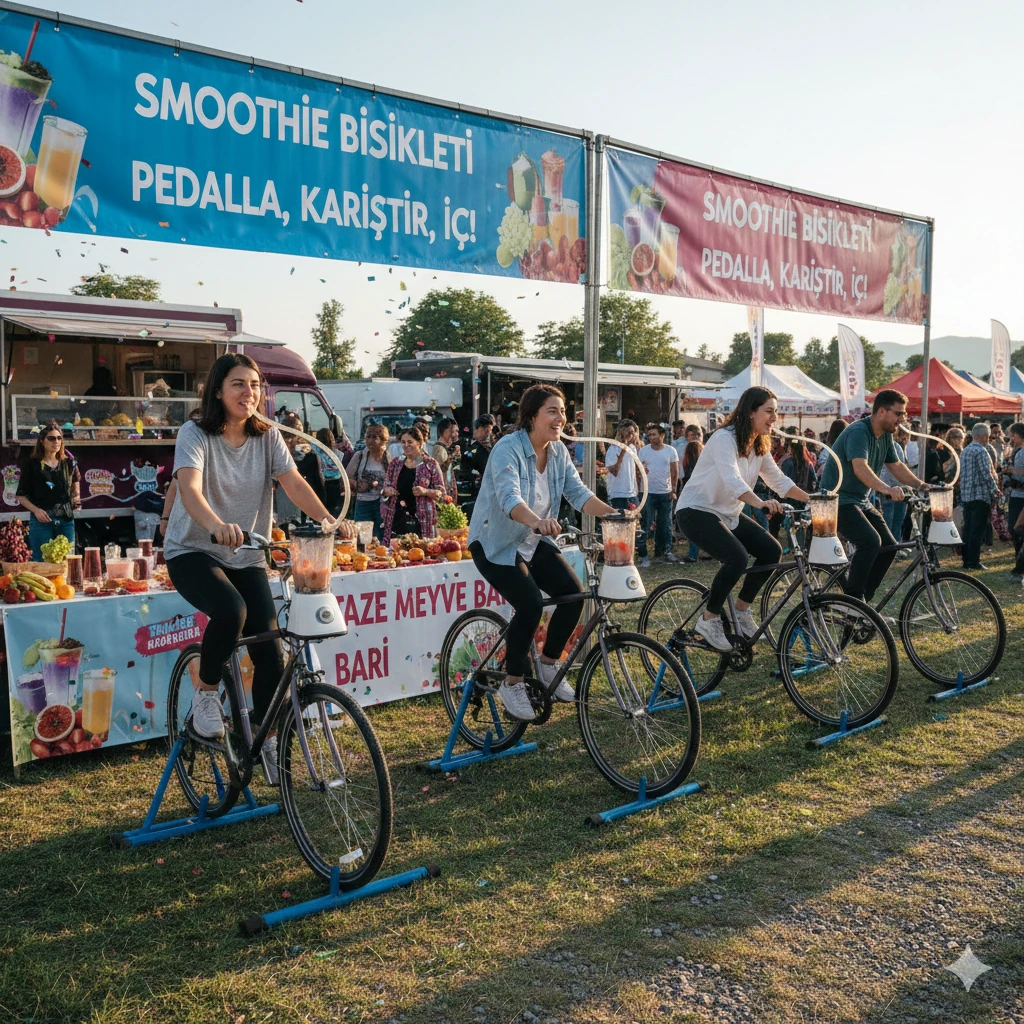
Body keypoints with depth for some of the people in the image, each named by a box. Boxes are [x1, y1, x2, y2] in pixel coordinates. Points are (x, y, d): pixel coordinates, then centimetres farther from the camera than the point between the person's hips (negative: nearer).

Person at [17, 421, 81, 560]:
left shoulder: (68, 463, 7)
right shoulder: (32, 464, -3)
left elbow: (76, 480, 29)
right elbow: (21, 495, -1)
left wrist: (76, 496, 11)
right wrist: (36, 510, -16)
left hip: (66, 520, 3)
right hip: (41, 521, -3)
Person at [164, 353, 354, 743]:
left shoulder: (268, 437, 1)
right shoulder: (195, 433, -13)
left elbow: (294, 483, -12)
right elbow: (190, 487, -30)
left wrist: (329, 520, -30)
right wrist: (217, 526, -52)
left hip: (246, 557, 4)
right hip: (193, 552, -4)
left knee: (271, 654, -7)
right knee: (231, 610, -34)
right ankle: (206, 694, -8)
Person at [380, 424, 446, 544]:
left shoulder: (430, 464, 2)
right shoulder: (395, 463, 12)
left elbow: (441, 493, 2)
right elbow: (385, 488, 20)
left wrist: (425, 491, -15)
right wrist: (386, 491, -2)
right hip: (396, 519, 3)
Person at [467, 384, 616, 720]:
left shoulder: (558, 451, -1)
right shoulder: (508, 449, -23)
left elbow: (578, 492, -8)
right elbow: (509, 497, -38)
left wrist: (613, 513, -26)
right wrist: (537, 521, -58)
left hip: (534, 543, 7)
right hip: (496, 544, -7)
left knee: (573, 594, -10)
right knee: (530, 604, -25)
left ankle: (549, 665, 13)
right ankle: (512, 684, -4)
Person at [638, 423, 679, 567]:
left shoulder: (670, 451, 2)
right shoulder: (643, 451, 1)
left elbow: (675, 471, 4)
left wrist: (673, 489, -2)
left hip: (666, 493, 1)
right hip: (648, 492, -1)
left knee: (666, 524, 8)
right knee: (645, 524, -3)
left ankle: (666, 551, 19)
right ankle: (643, 555, -1)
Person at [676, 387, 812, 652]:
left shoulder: (759, 445, 6)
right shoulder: (725, 438, -21)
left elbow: (778, 479, 8)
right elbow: (732, 480, -36)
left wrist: (810, 498, -4)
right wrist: (760, 503, -51)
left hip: (728, 513, 9)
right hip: (697, 510, -9)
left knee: (771, 549, -7)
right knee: (736, 558, -28)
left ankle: (741, 611, 9)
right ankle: (709, 620, -9)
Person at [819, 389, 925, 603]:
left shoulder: (886, 435, 7)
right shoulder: (858, 432, -22)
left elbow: (896, 466, 15)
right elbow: (860, 468, -36)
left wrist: (923, 486, 2)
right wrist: (886, 489, -50)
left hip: (861, 501, 10)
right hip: (839, 500, -10)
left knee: (889, 547, 1)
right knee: (870, 541, -27)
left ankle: (861, 599, 10)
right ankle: (852, 598, -14)